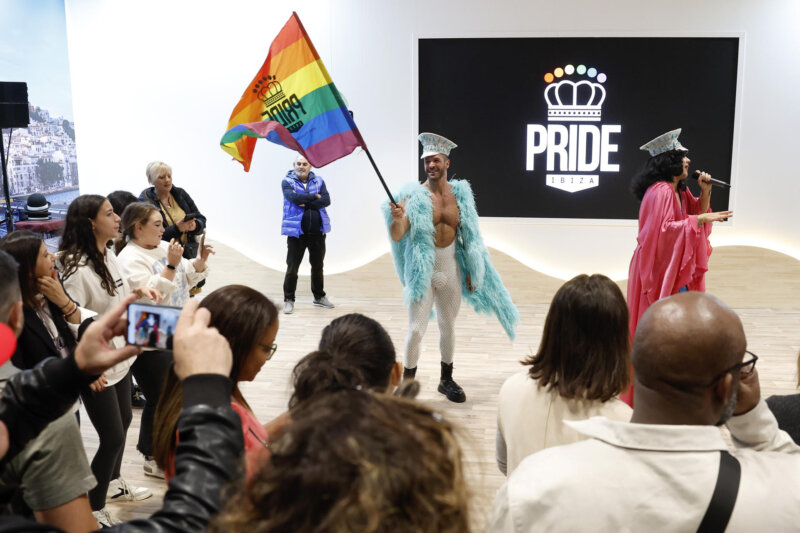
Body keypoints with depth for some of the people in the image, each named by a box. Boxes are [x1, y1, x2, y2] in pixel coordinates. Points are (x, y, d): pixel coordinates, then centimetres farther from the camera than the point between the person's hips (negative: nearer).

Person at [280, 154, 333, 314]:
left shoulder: (318, 181, 8)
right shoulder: (287, 182, 0)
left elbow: (326, 200, -6)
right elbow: (294, 197, -19)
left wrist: (306, 203, -15)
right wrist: (315, 196, -10)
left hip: (317, 232, 3)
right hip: (296, 232, -3)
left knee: (318, 266, 14)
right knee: (292, 267, -1)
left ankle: (319, 296, 27)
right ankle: (288, 299, 10)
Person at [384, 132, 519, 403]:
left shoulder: (460, 194, 2)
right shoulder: (414, 196, -11)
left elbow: (469, 236, 8)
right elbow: (396, 236, -18)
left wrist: (472, 271, 7)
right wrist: (396, 219, -40)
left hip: (451, 269, 4)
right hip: (422, 271, -4)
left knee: (448, 327, 16)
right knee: (416, 329, -5)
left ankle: (447, 380, 33)